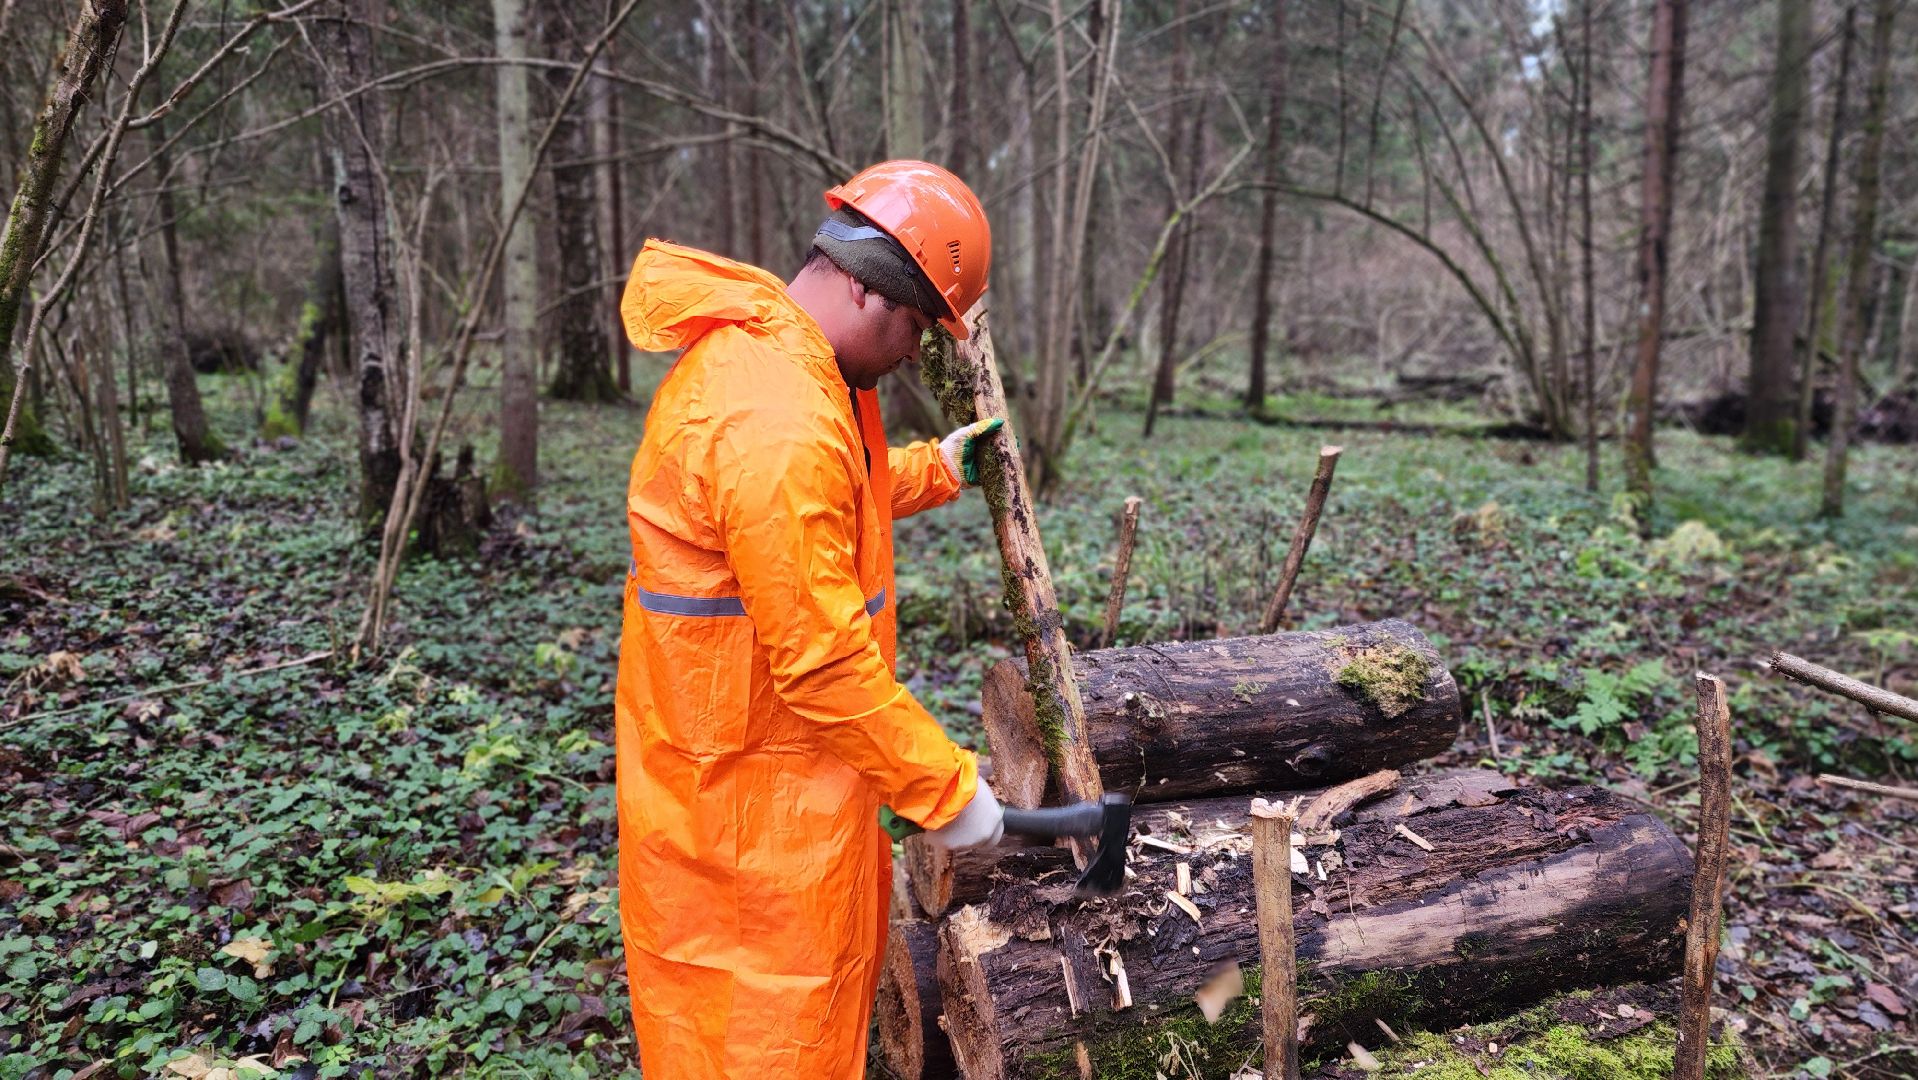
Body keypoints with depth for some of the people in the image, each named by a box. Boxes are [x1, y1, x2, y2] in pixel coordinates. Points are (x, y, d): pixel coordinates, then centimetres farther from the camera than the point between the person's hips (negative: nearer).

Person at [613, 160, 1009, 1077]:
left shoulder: (750, 352, 5)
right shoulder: (778, 424, -29)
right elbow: (823, 659, -27)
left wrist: (935, 471, 26)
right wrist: (946, 788, -18)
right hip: (752, 798, -10)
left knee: (846, 934, 25)